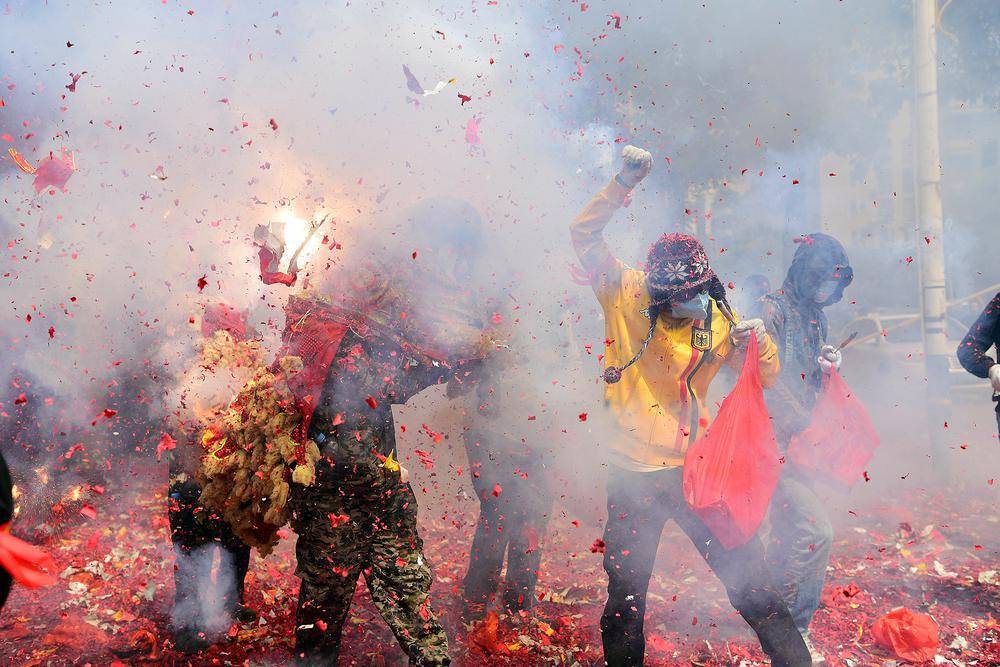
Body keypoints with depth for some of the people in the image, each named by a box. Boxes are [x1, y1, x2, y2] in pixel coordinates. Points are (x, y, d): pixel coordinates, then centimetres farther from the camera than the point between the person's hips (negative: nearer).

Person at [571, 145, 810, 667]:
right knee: (625, 600, 10)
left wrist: (759, 342, -13)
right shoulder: (628, 299, -4)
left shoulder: (717, 320, 2)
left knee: (749, 582, 4)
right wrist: (624, 183, -23)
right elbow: (584, 235, -13)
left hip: (697, 469, 1)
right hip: (634, 474, -1)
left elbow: (765, 378, 8)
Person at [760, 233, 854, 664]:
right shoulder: (773, 311, -12)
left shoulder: (814, 316, 15)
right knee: (815, 529, -14)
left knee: (790, 531, 12)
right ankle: (789, 629, 0)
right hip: (772, 438, -9)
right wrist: (806, 427, -27)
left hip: (797, 439, 9)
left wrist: (826, 364, 5)